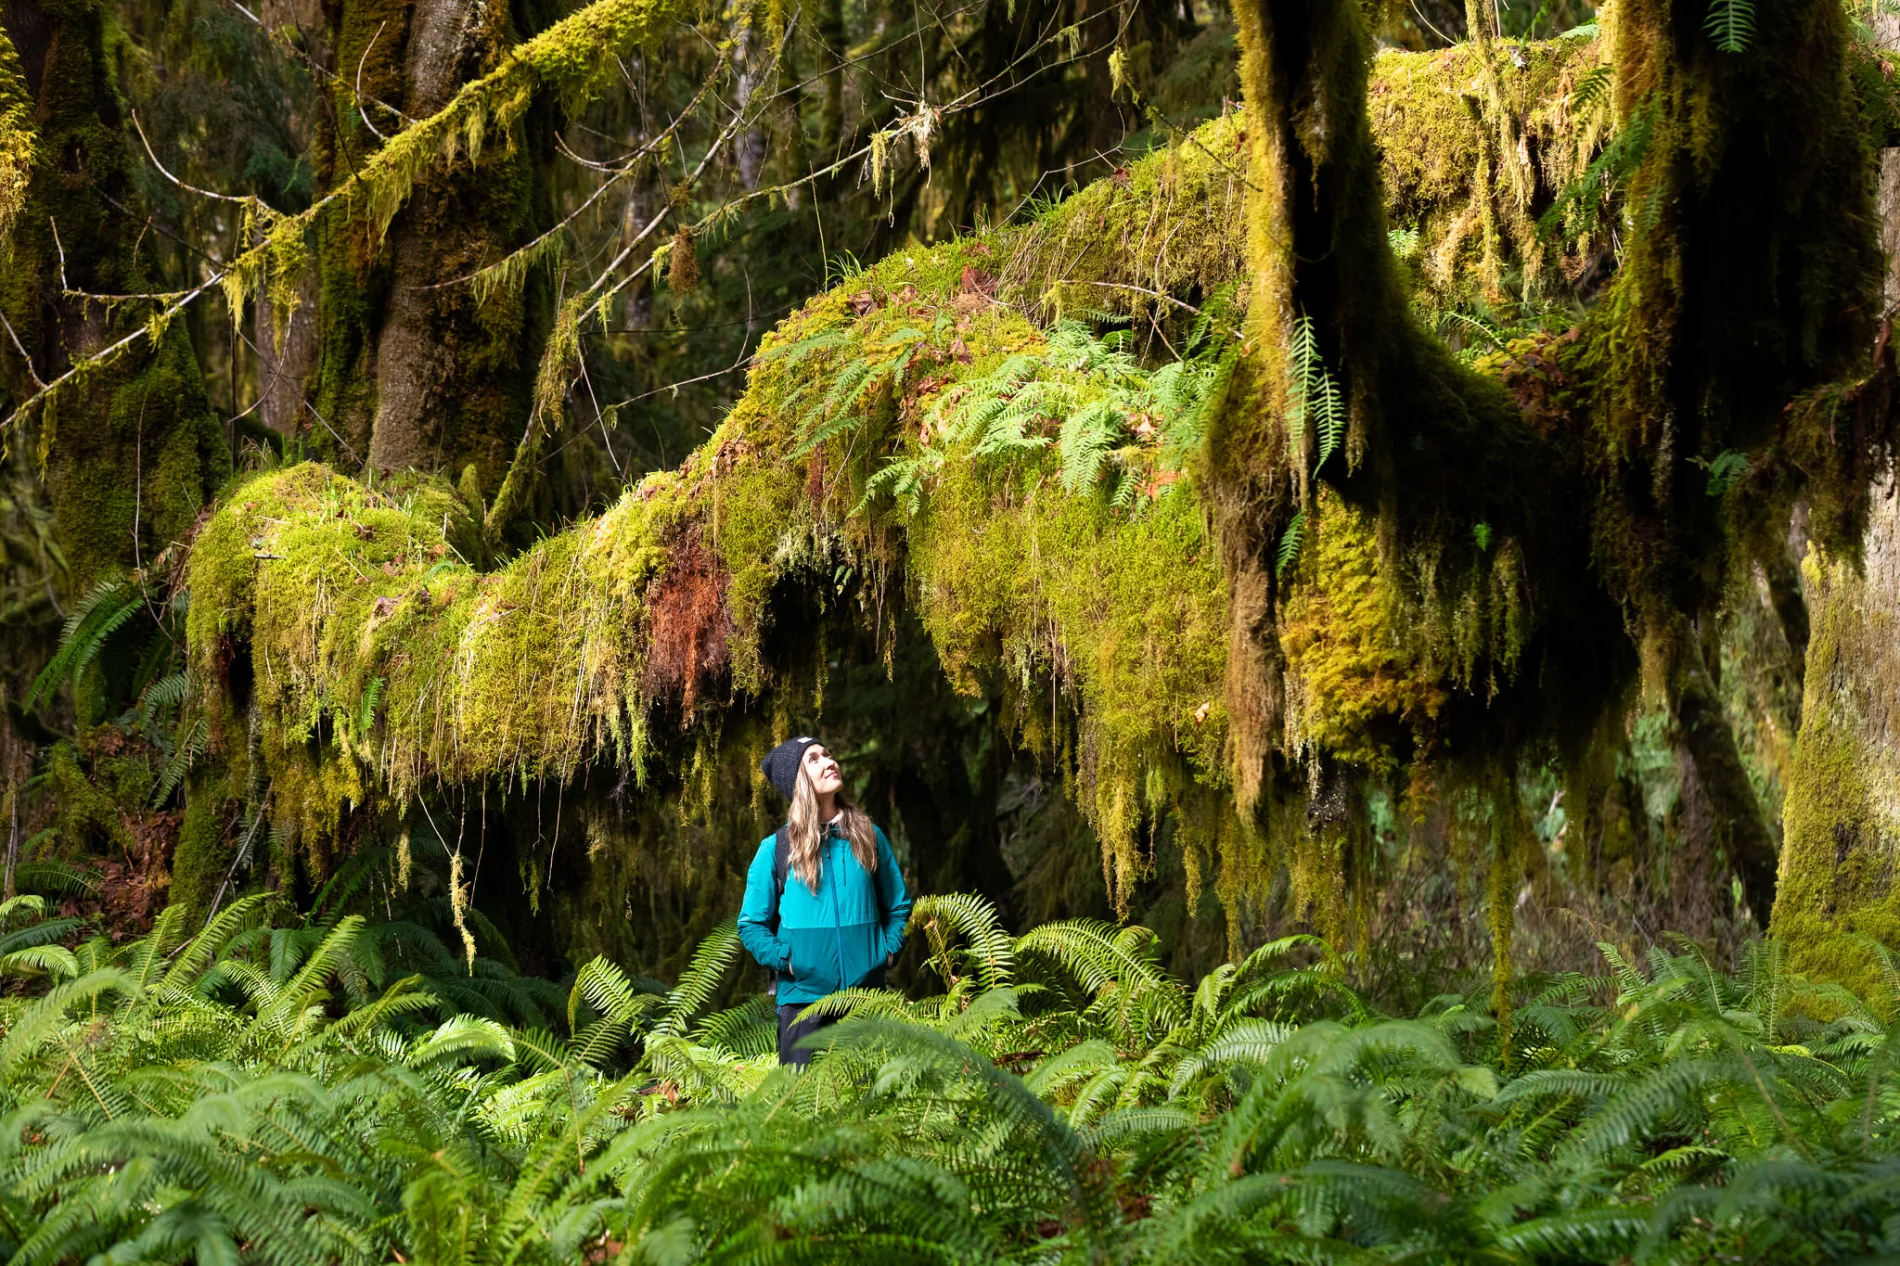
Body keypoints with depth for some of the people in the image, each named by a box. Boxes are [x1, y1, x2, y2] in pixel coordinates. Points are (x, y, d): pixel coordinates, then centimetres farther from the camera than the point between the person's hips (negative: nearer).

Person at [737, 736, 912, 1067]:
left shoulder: (869, 837, 9)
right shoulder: (776, 848, 1)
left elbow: (898, 904, 17)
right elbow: (752, 924, 3)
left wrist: (889, 949, 2)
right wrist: (785, 960, -11)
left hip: (867, 992, 3)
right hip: (803, 996, -2)